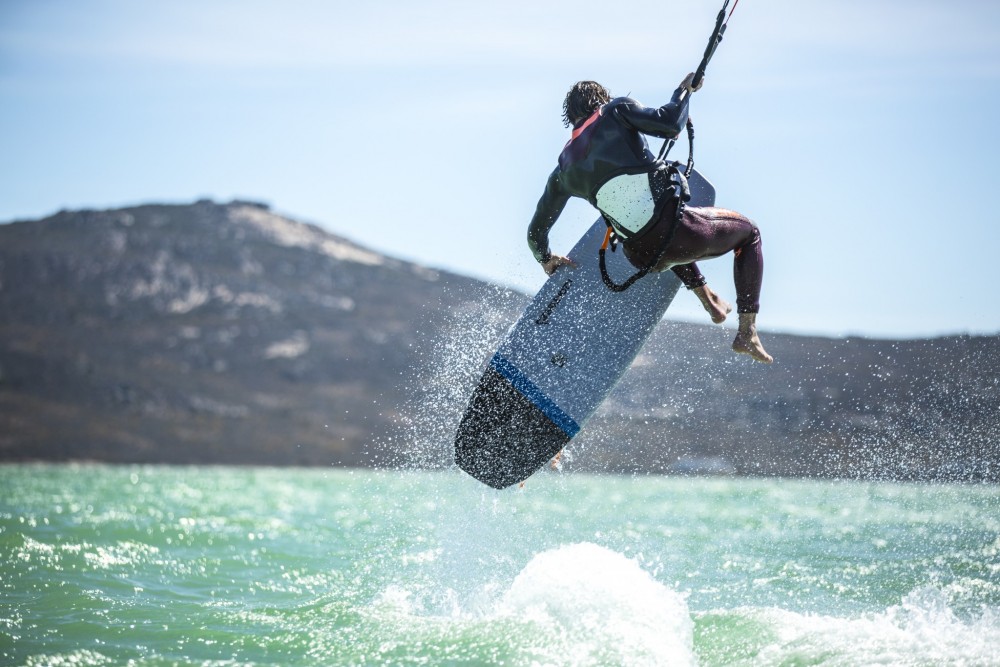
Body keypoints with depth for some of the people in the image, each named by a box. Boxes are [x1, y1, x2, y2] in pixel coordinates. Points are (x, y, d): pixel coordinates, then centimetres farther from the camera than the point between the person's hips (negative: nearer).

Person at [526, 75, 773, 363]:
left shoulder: (564, 169, 18)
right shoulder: (615, 111, 7)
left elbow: (536, 231, 23)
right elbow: (670, 124, -9)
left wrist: (546, 260, 43)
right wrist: (685, 90, 10)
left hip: (641, 257, 5)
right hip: (673, 228, -5)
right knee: (748, 231, 23)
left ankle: (709, 301, 35)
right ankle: (747, 333, 14)